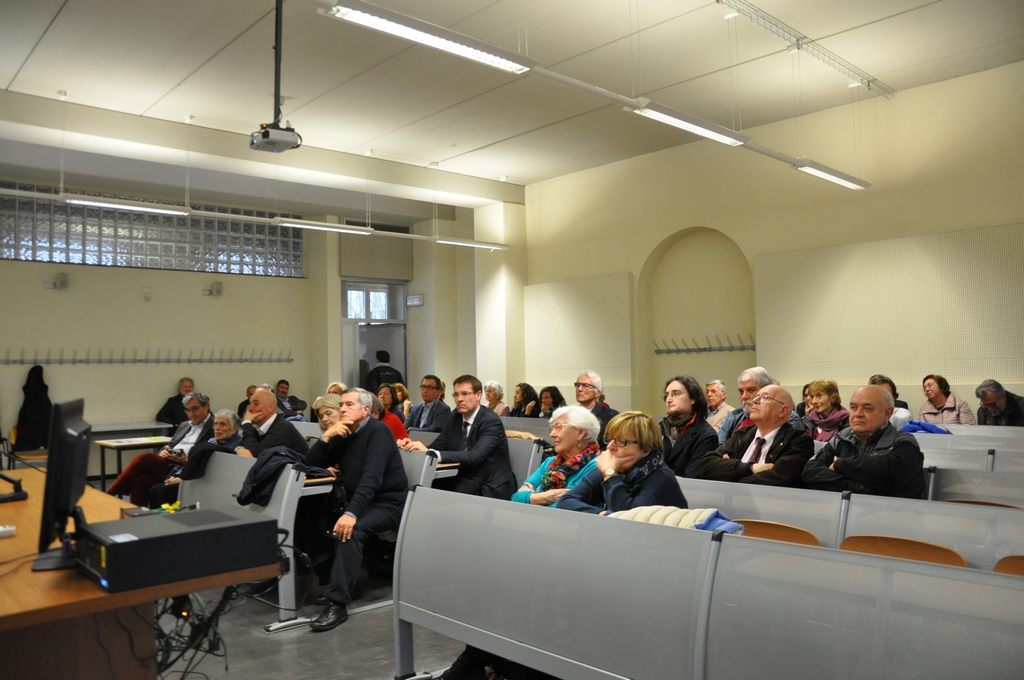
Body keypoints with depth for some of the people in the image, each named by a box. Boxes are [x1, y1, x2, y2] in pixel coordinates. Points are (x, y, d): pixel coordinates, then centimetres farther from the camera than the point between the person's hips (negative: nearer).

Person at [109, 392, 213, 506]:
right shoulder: (185, 425, 27)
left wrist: (186, 460, -20)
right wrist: (163, 451, 1)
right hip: (167, 463, 7)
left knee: (144, 458, -25)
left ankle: (110, 493, -15)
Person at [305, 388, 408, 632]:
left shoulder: (378, 431, -15)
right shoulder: (343, 434, 8)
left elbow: (372, 477, -28)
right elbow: (311, 465, 4)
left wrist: (352, 513, -39)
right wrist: (327, 436, -12)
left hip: (387, 504, -8)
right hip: (359, 502, 8)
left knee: (349, 530, -32)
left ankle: (337, 603, -28)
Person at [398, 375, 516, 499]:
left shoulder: (491, 421, -16)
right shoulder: (454, 418, 7)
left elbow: (474, 457, -29)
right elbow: (436, 447, 3)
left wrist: (431, 453, -37)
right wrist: (414, 446, -19)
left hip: (490, 488, -6)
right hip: (463, 481, 6)